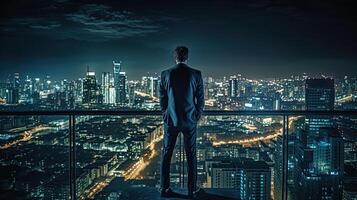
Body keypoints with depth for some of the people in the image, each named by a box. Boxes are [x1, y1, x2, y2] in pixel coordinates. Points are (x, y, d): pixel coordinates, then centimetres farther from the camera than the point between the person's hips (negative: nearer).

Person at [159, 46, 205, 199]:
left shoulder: (165, 74, -3)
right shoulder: (196, 74, -5)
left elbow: (162, 99, 3)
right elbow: (200, 98, -1)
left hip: (171, 120, 1)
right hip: (190, 120, 0)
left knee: (166, 155, 10)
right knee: (191, 155, 8)